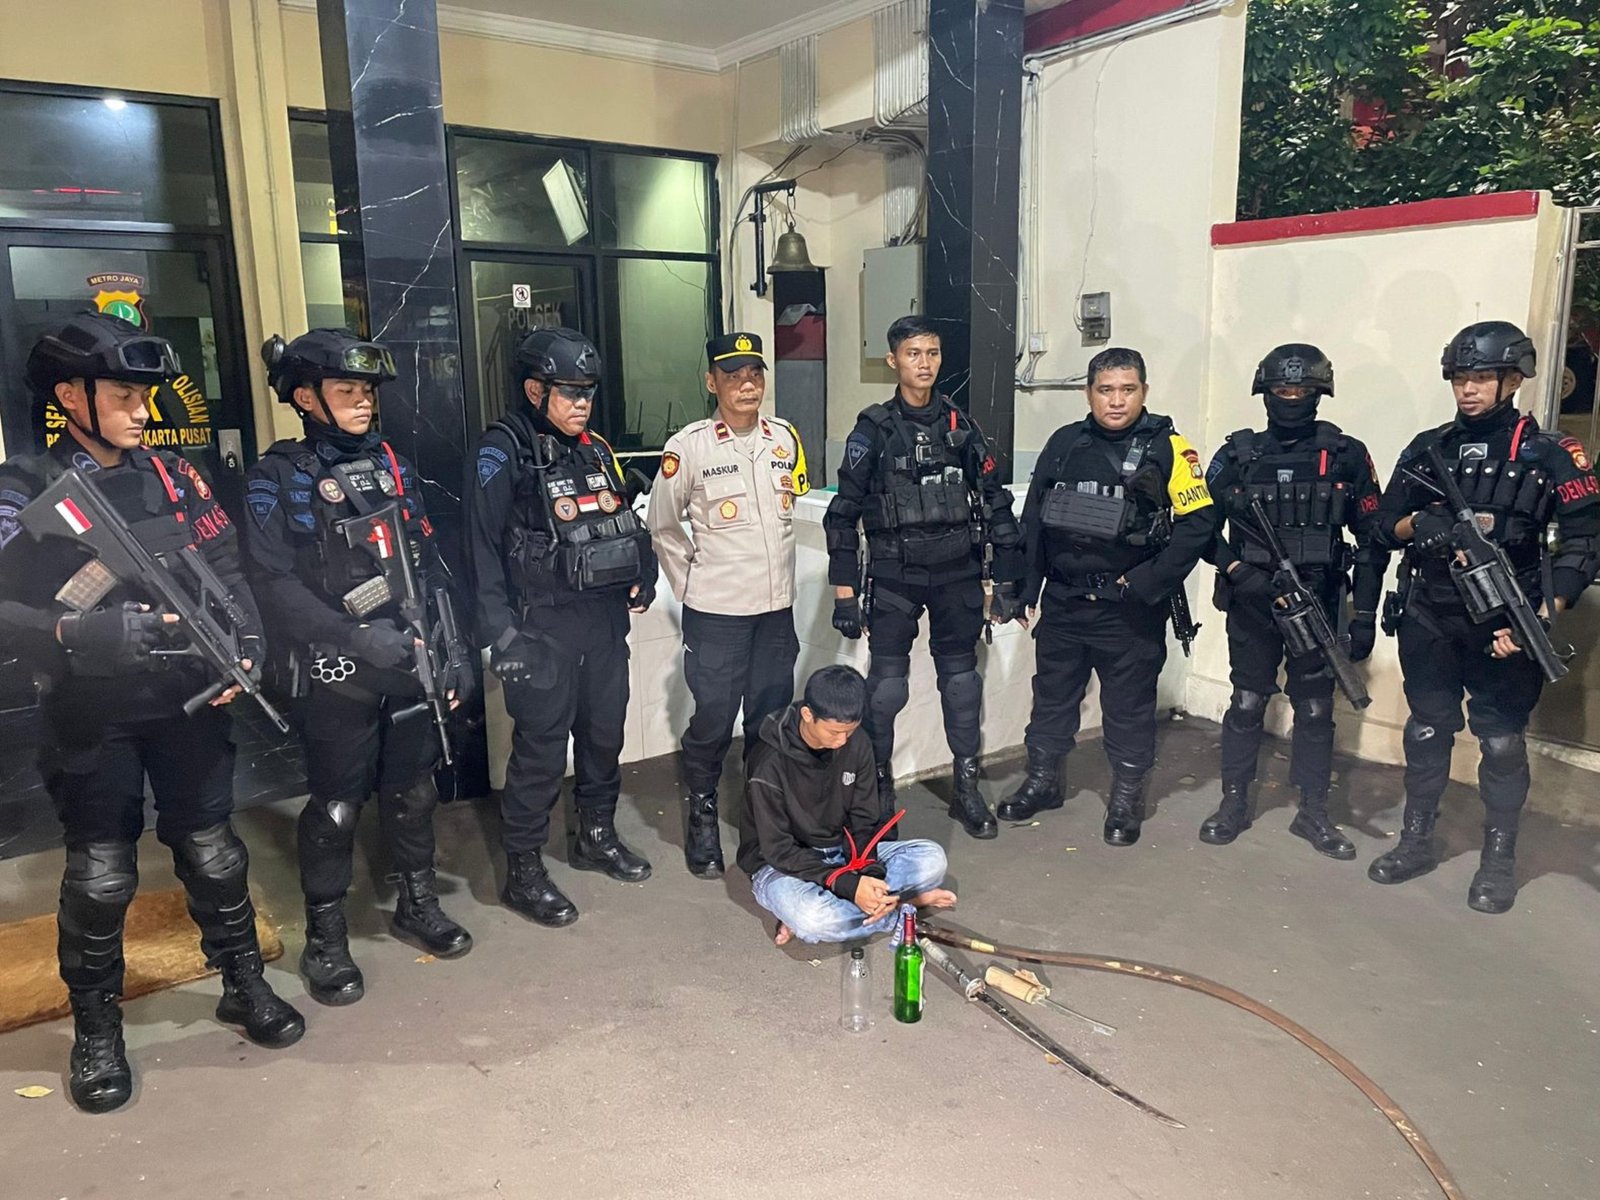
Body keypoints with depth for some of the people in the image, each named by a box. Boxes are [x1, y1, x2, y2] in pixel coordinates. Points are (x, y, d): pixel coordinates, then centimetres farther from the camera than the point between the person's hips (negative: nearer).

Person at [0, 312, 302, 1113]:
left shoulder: (174, 477, 6)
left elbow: (228, 573, 6)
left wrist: (245, 650, -8)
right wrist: (87, 634, -28)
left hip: (189, 702, 3)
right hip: (91, 717, -2)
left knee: (213, 852, 12)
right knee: (100, 876, 7)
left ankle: (245, 985, 29)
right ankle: (96, 1031, 25)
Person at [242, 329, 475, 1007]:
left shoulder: (391, 466, 10)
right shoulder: (278, 480, -4)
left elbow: (429, 564, 11)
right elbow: (274, 584, -15)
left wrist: (454, 650, 7)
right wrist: (355, 639, -24)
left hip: (410, 664, 5)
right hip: (337, 673, -4)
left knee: (413, 789, 14)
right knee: (336, 805, 4)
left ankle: (418, 902, 34)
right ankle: (325, 937, 22)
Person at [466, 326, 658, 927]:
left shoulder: (595, 450, 13)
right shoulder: (505, 451, -9)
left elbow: (625, 523, 22)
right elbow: (484, 547, -13)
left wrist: (643, 575, 7)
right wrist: (502, 633, -19)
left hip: (606, 618, 7)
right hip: (545, 625, -7)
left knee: (604, 732, 17)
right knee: (541, 747, -1)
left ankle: (597, 836, 37)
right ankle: (524, 872, 14)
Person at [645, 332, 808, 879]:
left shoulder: (786, 438, 4)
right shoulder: (688, 446, -9)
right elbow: (663, 526, 1)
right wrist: (691, 586, 1)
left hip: (777, 607, 4)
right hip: (715, 613, -4)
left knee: (772, 718, 12)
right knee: (712, 720, 2)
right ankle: (702, 819, 22)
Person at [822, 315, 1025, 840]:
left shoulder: (961, 426, 6)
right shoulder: (874, 430, -1)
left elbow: (994, 502, 9)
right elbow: (845, 512, -1)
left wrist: (1006, 580, 6)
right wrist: (844, 590, -5)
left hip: (958, 575, 2)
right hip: (894, 577, -2)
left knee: (961, 680, 9)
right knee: (886, 686, -1)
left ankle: (966, 787, 23)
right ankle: (877, 786, 17)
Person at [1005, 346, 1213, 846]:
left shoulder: (1166, 447, -9)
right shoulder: (1064, 444, 3)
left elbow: (1197, 523, -12)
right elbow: (1033, 518, 10)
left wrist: (1146, 584, -16)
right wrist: (1027, 587, 8)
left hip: (1129, 610, -4)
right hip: (1063, 602, 4)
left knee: (1129, 706, 10)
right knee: (1052, 695, 16)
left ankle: (1126, 800, 26)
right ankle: (1042, 782, 34)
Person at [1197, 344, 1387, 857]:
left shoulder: (1346, 457, -1)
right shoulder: (1238, 455, 0)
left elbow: (1372, 540, 1)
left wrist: (1365, 613, -3)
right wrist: (1235, 569, -12)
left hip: (1318, 605, 0)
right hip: (1251, 604, 0)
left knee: (1315, 708, 9)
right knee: (1247, 704, 8)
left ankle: (1314, 812, 22)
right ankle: (1234, 803, 21)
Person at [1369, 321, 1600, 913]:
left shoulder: (1549, 456, -4)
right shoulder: (1426, 449, 6)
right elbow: (1384, 524, 9)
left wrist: (1540, 618, -17)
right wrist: (1419, 524, -15)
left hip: (1502, 626, -3)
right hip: (1429, 620, 3)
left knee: (1501, 741, 5)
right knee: (1426, 731, 12)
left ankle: (1499, 859, 20)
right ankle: (1415, 841, 25)